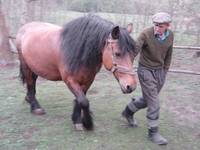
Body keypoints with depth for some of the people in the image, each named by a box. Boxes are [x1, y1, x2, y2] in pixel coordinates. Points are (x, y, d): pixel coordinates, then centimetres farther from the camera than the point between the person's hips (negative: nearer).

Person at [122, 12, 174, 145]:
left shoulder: (170, 35, -4)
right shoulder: (146, 34, -21)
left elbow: (168, 54, 9)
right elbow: (134, 49, -31)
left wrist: (165, 71, 12)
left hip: (160, 71, 6)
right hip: (146, 71, -6)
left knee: (148, 99, 19)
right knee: (154, 103, -4)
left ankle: (129, 111, 44)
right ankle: (153, 132, 11)